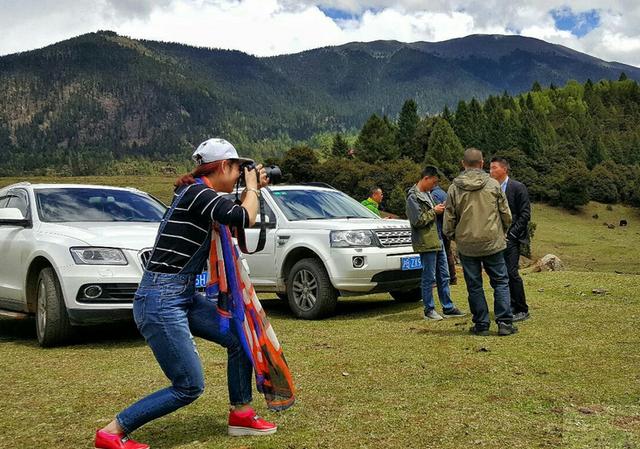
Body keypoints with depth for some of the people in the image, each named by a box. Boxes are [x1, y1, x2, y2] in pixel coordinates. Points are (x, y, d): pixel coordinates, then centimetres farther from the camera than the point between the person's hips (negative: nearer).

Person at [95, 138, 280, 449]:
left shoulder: (197, 193, 12)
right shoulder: (199, 193, -16)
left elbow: (232, 222, 25)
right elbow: (244, 219, -25)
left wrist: (253, 190, 14)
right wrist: (252, 187, -6)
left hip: (185, 296, 10)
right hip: (160, 300, -10)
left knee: (240, 337, 10)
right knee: (189, 387, -5)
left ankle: (241, 414, 23)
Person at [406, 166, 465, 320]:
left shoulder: (427, 194, 16)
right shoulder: (413, 197, -13)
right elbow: (418, 221, -20)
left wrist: (440, 209, 7)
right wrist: (434, 211, -13)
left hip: (438, 241, 9)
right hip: (426, 243, -9)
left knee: (443, 276, 13)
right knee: (429, 278, -1)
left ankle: (448, 308, 21)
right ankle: (429, 310, 9)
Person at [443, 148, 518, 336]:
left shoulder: (454, 188, -3)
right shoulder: (493, 184, -2)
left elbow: (449, 220, 0)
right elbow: (506, 214, 3)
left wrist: (453, 236, 18)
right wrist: (501, 232, 21)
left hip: (466, 245, 0)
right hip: (492, 242, 0)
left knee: (474, 286, 8)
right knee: (500, 282, 10)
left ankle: (481, 325, 12)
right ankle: (504, 322, 6)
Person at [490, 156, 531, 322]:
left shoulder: (518, 187, -4)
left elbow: (525, 214, -6)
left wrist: (511, 233, -12)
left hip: (511, 237, -6)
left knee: (511, 272, -11)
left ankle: (522, 310, 0)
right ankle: (511, 307, 19)